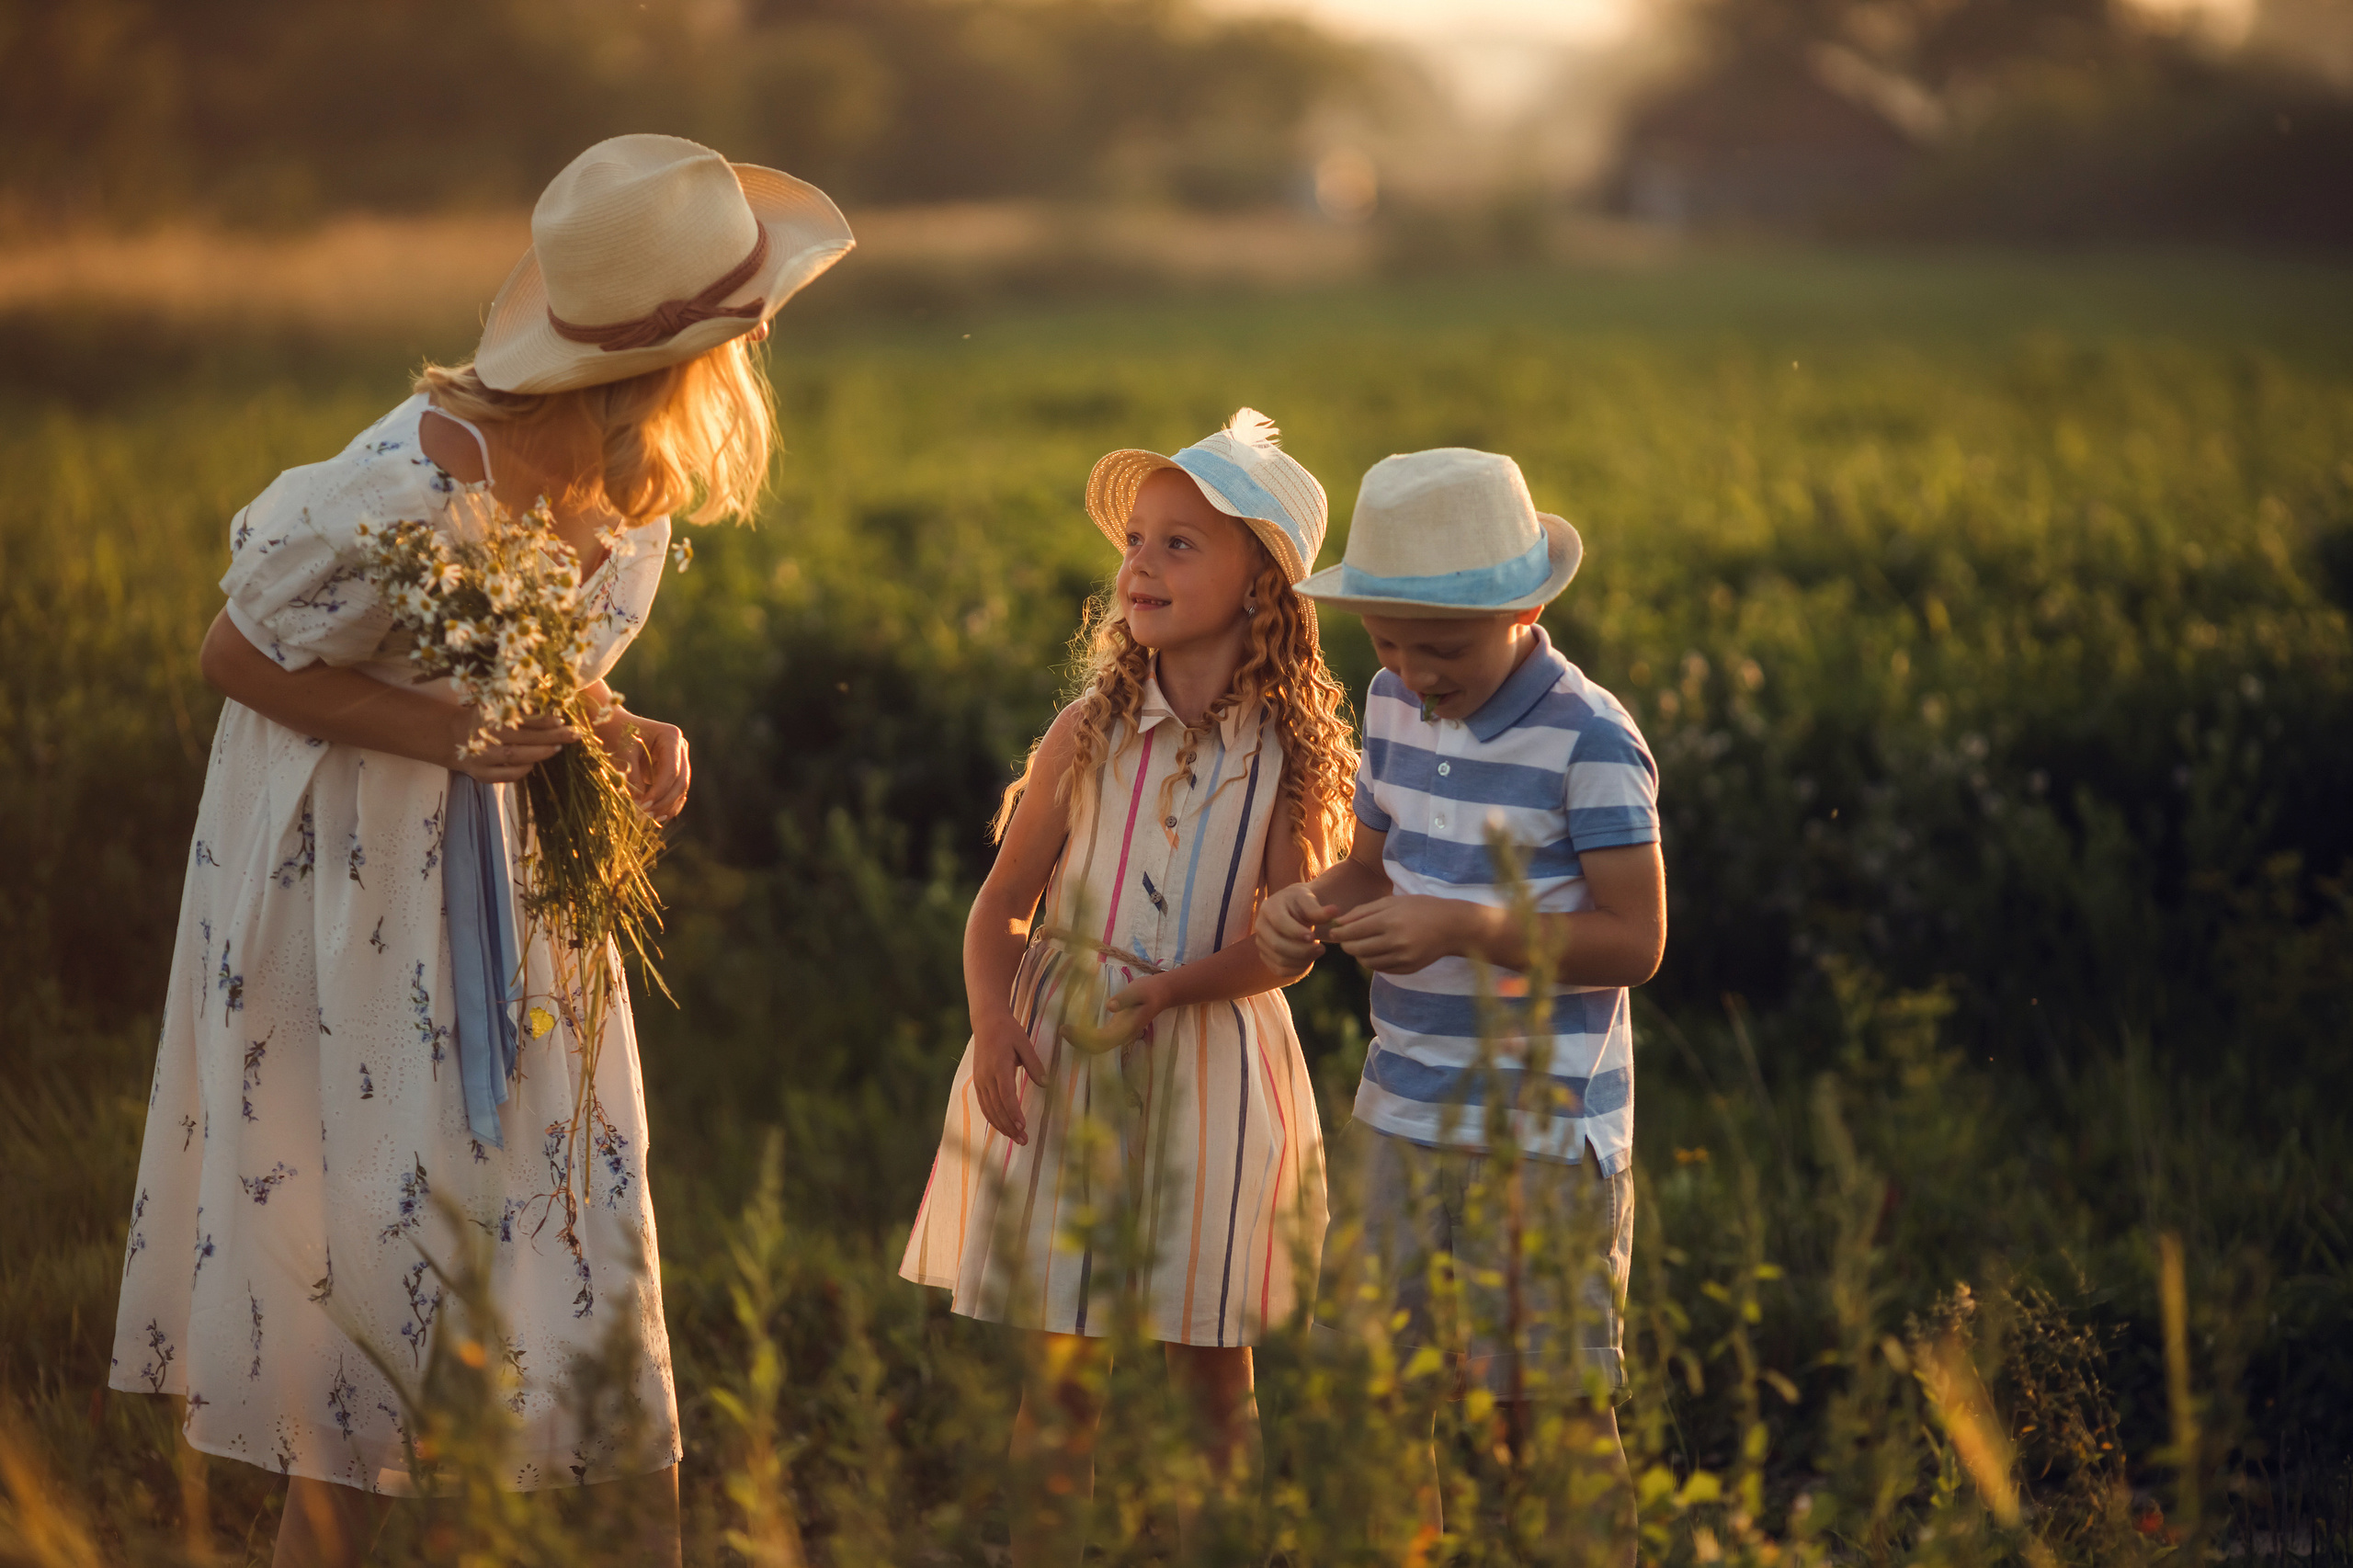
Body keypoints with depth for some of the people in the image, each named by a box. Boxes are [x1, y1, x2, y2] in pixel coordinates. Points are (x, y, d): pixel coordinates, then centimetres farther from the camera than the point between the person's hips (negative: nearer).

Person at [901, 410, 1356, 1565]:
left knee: (1210, 1364, 8)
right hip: (1056, 1057, 1)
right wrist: (994, 1020, -14)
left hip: (1212, 1067, -1)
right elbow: (1002, 904, 3)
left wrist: (1165, 990, -21)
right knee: (1060, 1363, 4)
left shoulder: (1296, 754, -4)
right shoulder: (1089, 732, -1)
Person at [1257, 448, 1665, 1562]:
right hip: (1399, 1116, 7)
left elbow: (1635, 941, -16)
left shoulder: (1590, 743, -15)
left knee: (1546, 1414, 1)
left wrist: (1466, 929, -27)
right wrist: (1307, 906, -6)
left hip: (1544, 1136, -7)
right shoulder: (1397, 707, 6)